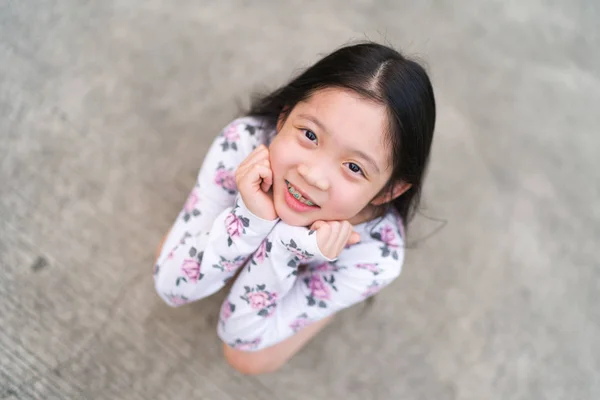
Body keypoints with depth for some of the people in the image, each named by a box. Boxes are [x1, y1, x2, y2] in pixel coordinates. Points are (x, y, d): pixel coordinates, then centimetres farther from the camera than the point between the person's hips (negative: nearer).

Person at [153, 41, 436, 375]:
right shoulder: (242, 143, -40)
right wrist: (250, 218, -50)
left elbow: (243, 337, -31)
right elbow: (171, 287, -32)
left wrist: (284, 246, -50)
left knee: (249, 360, -2)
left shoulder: (376, 257, -41)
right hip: (256, 221, 2)